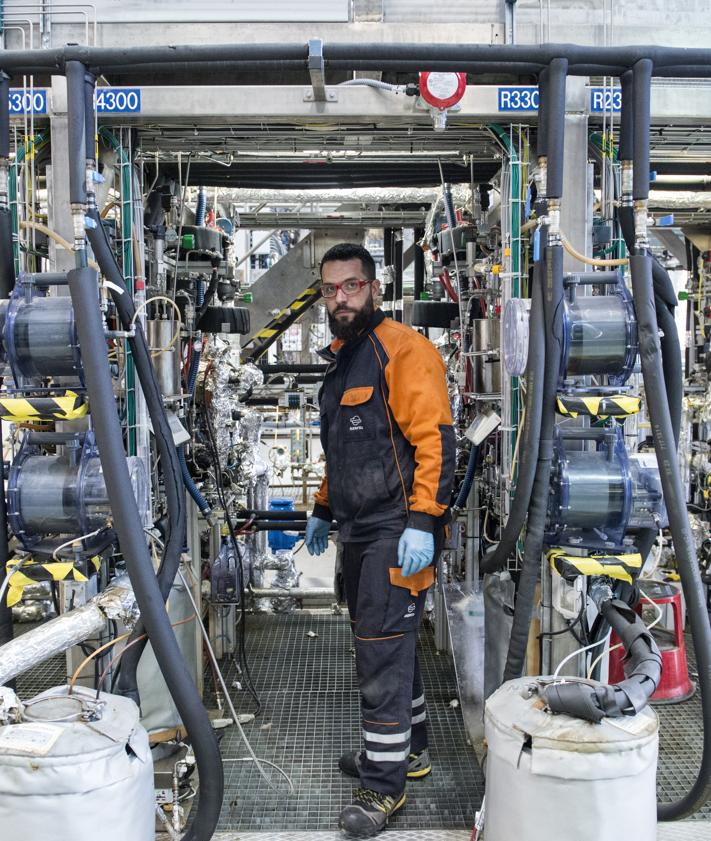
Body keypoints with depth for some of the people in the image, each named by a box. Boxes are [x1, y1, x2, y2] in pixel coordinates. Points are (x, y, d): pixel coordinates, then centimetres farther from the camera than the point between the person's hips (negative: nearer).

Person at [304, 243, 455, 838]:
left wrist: (422, 522, -25)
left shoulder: (404, 349, -12)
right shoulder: (343, 360, 17)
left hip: (398, 533, -9)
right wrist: (323, 510, 27)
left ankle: (384, 786, 9)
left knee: (382, 650, -4)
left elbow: (435, 439, -19)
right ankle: (410, 749, 35)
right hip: (360, 531, 9)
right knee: (387, 641, 18)